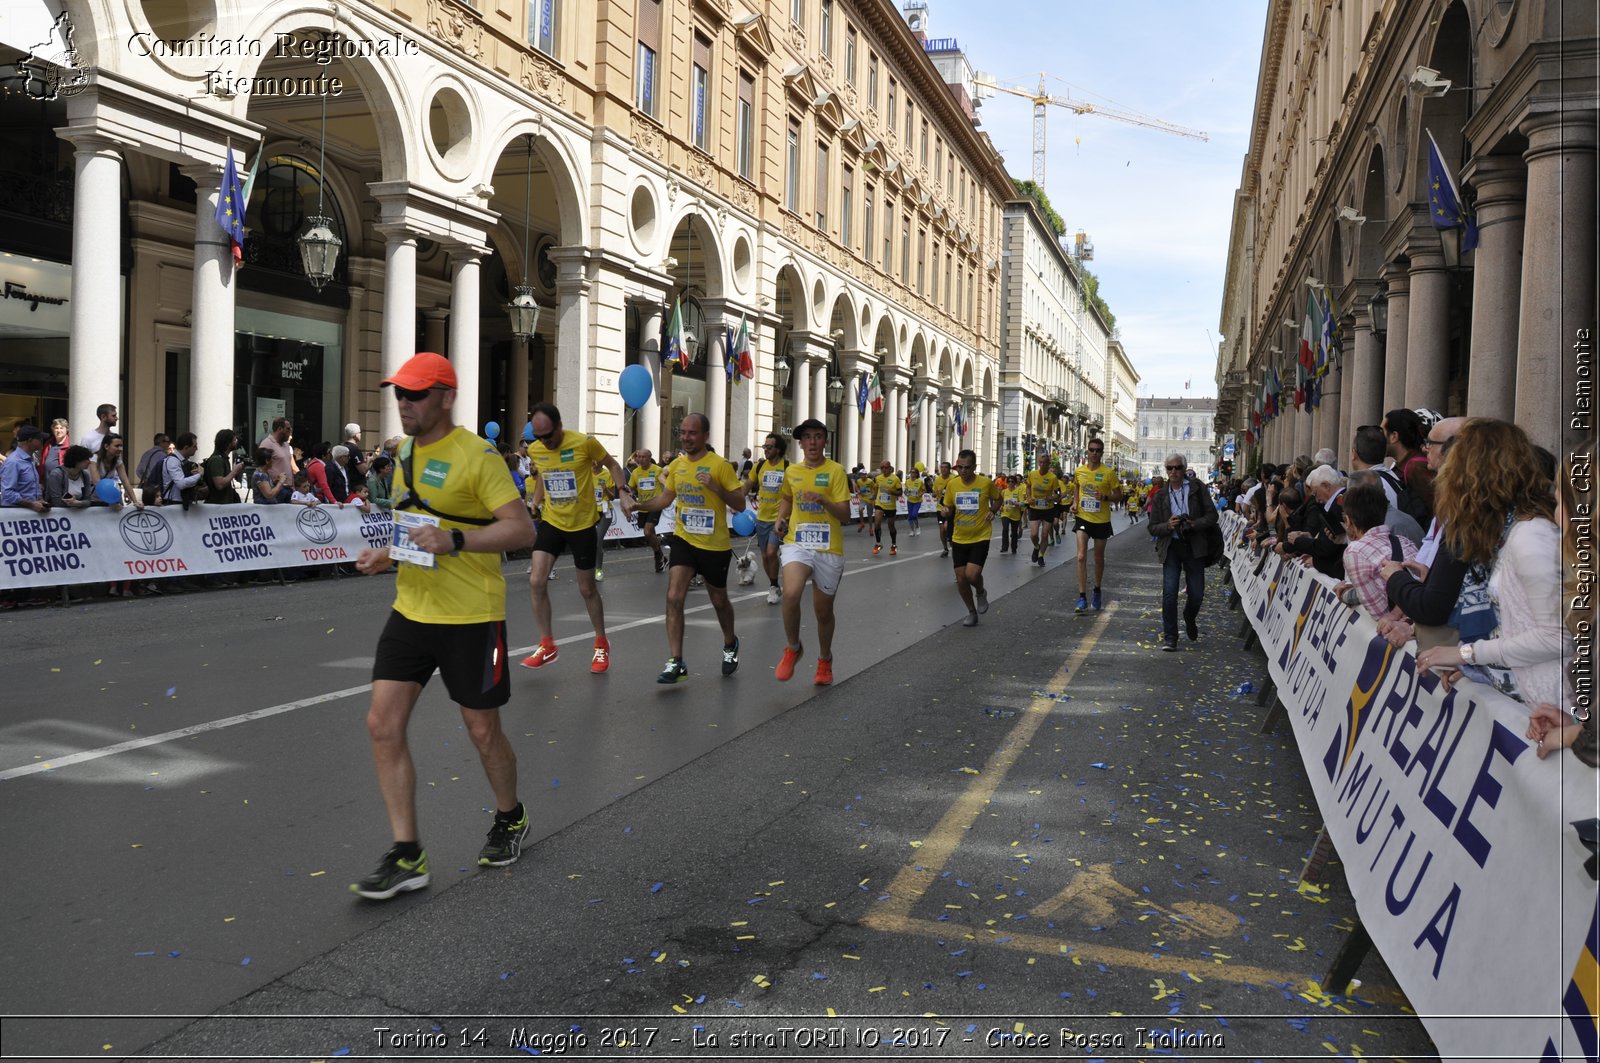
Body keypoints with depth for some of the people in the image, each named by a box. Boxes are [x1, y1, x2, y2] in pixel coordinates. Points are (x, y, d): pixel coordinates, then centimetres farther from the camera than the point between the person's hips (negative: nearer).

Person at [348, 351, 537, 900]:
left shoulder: (477, 455, -14)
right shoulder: (407, 452, 11)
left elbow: (522, 528, -19)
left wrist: (454, 540, -29)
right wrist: (387, 554, 7)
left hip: (471, 618, -7)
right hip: (411, 611, 7)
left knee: (483, 731, 7)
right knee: (383, 725, -1)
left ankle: (510, 819, 36)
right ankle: (406, 855, 9)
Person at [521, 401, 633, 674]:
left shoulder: (584, 443, -17)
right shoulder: (535, 450, -4)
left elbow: (612, 464, -2)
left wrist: (624, 493, -14)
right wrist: (534, 505, 8)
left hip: (583, 524, -3)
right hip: (551, 522, 3)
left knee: (587, 588, 7)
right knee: (536, 581, -11)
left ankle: (602, 644, 28)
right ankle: (547, 644, 5)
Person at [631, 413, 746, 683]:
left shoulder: (720, 465, -12)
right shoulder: (676, 465, 3)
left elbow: (740, 505, -12)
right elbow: (665, 499, 15)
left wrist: (716, 488, -27)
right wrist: (638, 505, -2)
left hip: (716, 546, -3)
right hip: (684, 540, 3)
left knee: (719, 601, 14)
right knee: (674, 597, -12)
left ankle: (730, 645, 42)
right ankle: (675, 663, -8)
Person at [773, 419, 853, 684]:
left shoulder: (836, 471, -6)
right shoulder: (791, 471, 6)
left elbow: (845, 515, -11)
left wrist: (823, 501, -27)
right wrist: (781, 518, 9)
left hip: (829, 549, -1)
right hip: (797, 543, 1)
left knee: (823, 610, 9)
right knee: (791, 594, -26)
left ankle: (825, 660, 36)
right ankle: (792, 649, -2)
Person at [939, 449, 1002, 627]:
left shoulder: (986, 483, -11)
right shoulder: (952, 484, -4)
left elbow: (997, 499, 9)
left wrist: (993, 511, -8)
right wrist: (945, 511, -14)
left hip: (980, 537, -3)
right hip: (959, 539, 3)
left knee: (972, 575, -18)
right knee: (961, 579, 4)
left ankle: (981, 593, 19)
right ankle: (972, 613, 25)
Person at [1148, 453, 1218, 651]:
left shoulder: (1197, 488, 2)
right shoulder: (1160, 496, 5)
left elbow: (1212, 516, 1)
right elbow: (1152, 527, 6)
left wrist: (1193, 524, -16)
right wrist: (1168, 525, -14)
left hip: (1194, 547, 0)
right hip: (1171, 547, 0)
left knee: (1197, 593, 6)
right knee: (1169, 592, -9)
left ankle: (1190, 620, 39)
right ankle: (1169, 637, -1)